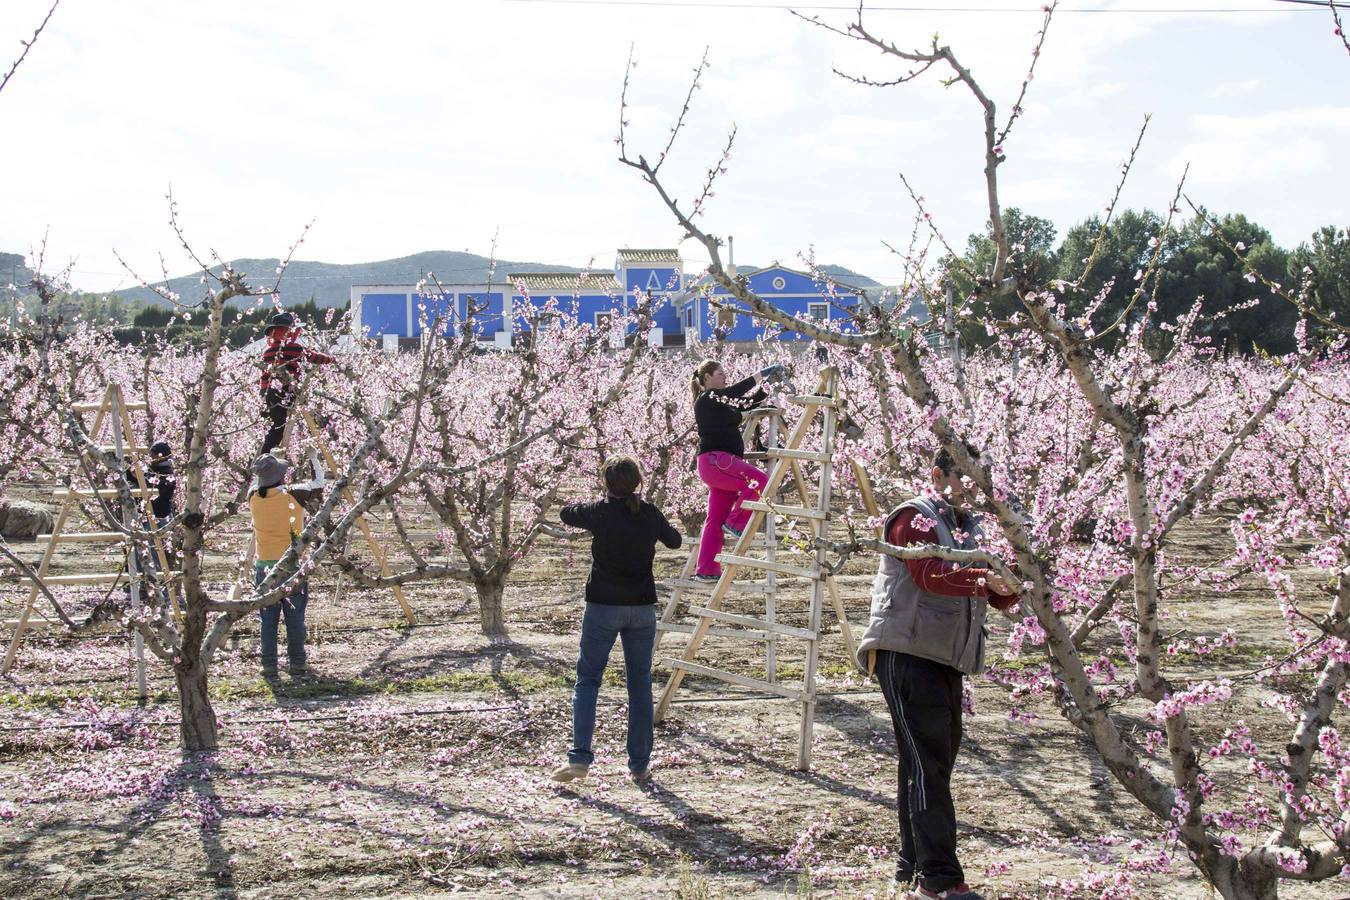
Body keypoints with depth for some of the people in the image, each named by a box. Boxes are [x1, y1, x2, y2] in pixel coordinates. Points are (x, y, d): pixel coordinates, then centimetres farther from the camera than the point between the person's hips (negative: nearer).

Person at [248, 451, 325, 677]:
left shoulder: (254, 496, -3)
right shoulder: (293, 494, -11)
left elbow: (256, 481, 21)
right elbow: (318, 484, 6)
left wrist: (265, 465, 27)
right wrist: (314, 459, 19)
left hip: (264, 567, 2)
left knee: (268, 620, 5)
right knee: (295, 619, 5)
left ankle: (269, 667, 5)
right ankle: (297, 664, 8)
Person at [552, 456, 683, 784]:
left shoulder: (599, 512, -8)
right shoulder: (650, 514, -1)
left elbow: (565, 514, 13)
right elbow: (674, 541, 19)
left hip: (603, 606, -2)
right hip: (642, 608, 2)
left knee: (587, 679, 4)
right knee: (640, 684, 9)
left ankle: (580, 758, -9)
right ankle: (640, 765, 10)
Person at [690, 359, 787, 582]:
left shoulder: (721, 402, 23)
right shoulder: (707, 398, -6)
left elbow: (746, 404, 25)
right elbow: (733, 392, -22)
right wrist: (760, 376, -18)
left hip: (722, 463, 10)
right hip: (715, 460, -10)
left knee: (716, 518, 5)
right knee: (760, 481, -21)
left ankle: (706, 570, 4)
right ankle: (735, 523, -12)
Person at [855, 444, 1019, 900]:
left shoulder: (969, 527, 19)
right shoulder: (914, 518, -7)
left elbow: (998, 596, 12)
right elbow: (930, 574, -26)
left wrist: (1012, 585, -12)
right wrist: (981, 579, -43)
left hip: (946, 659, 9)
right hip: (907, 654, -9)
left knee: (935, 762, 13)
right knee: (928, 763, -13)